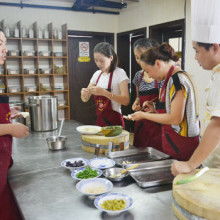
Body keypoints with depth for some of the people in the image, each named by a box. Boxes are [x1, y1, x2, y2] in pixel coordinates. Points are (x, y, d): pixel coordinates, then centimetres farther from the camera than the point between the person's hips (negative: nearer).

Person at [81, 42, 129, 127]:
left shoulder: (119, 73, -11)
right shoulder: (97, 74, 6)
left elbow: (126, 101, -21)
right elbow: (85, 99, 8)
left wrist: (104, 92, -31)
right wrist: (84, 93, -15)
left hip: (114, 121, -5)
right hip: (99, 120, 5)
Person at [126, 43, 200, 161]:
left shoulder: (177, 79, -17)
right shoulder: (171, 78, 10)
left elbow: (175, 118, -21)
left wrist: (144, 115, -12)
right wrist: (154, 109, 5)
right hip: (172, 141, 8)